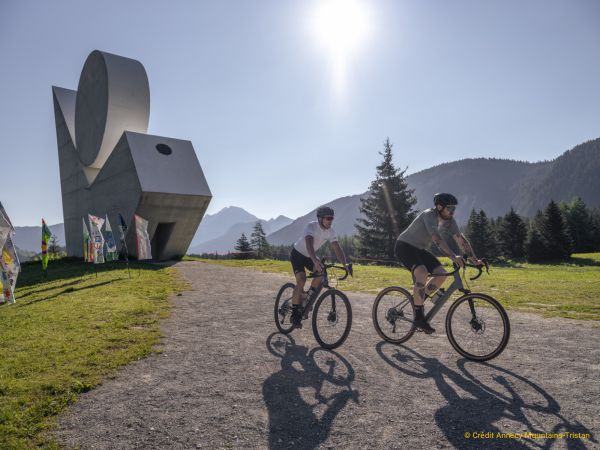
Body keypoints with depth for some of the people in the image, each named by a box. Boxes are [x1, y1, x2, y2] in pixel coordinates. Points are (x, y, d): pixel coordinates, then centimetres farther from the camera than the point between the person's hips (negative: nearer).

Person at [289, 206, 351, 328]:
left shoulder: (330, 231, -13)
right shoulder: (311, 226, -30)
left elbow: (337, 248, -18)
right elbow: (309, 244, -47)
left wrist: (345, 263, -34)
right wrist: (315, 260, -63)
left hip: (309, 256, 6)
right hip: (298, 254, -6)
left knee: (321, 272, -17)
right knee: (301, 279, -22)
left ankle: (309, 297, 6)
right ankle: (294, 313, -13)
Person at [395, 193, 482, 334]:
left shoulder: (449, 220, -3)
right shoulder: (429, 215, -26)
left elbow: (461, 239, -5)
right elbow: (436, 238, -41)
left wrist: (474, 260, -14)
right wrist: (453, 257, -50)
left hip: (419, 249, 8)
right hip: (405, 246, -8)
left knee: (442, 274, -6)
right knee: (422, 274, -30)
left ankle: (417, 301, 12)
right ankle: (418, 317, -21)